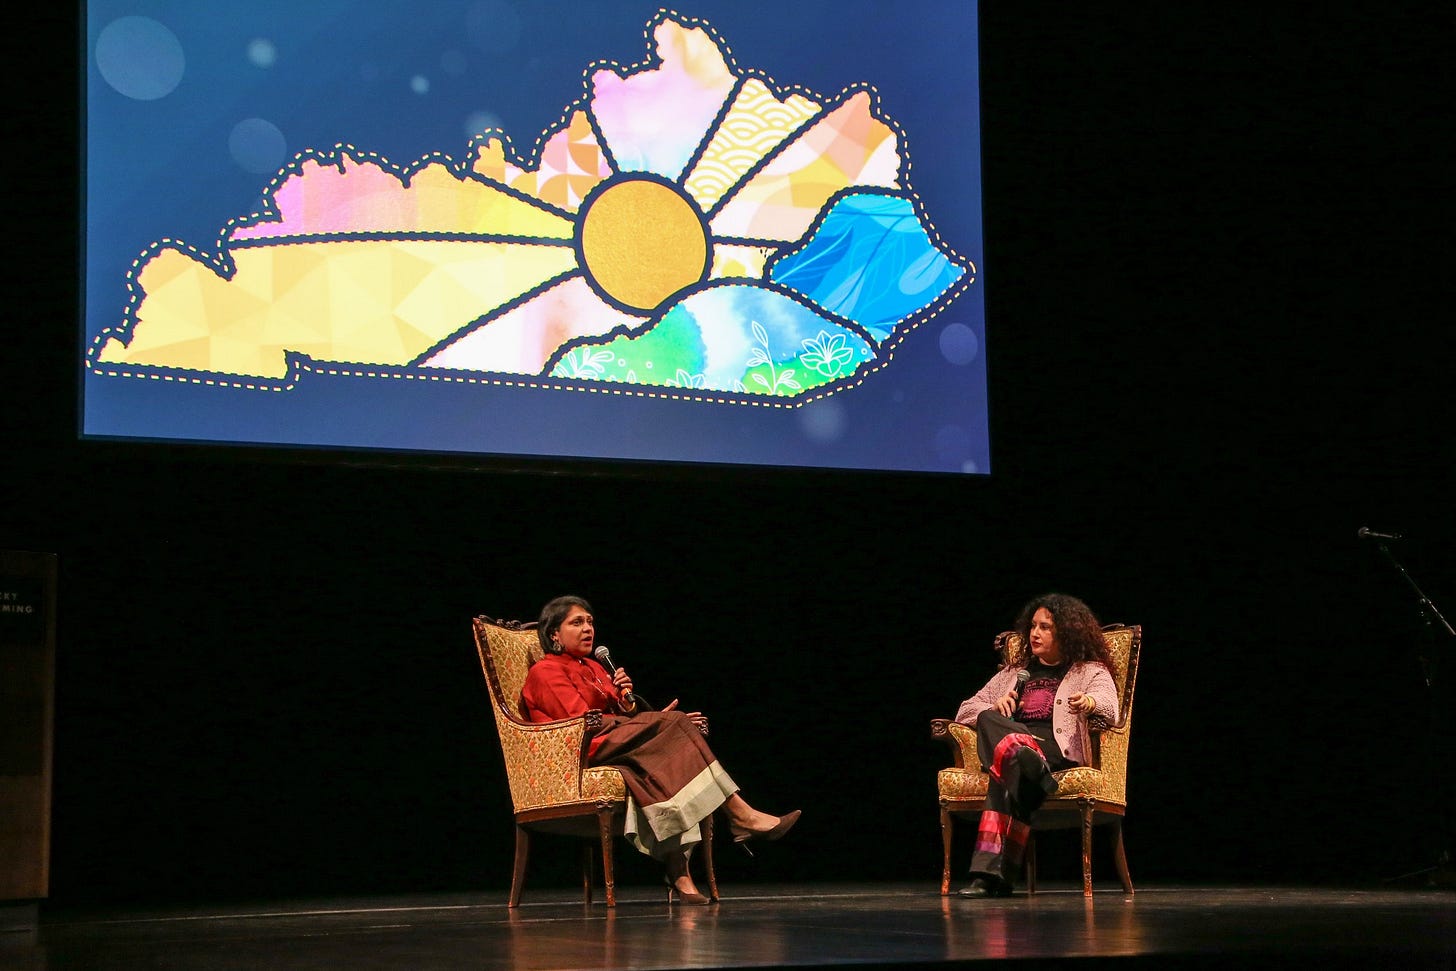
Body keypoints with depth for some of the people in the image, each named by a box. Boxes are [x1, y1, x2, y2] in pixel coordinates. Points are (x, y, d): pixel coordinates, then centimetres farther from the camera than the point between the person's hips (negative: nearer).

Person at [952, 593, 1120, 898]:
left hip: (1059, 752, -4)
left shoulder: (1091, 672, 18)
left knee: (1007, 756, -39)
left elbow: (1109, 707, -6)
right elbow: (966, 710, 28)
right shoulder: (1014, 672, 33)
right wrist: (993, 710, 2)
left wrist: (1088, 702, -33)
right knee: (988, 720, -36)